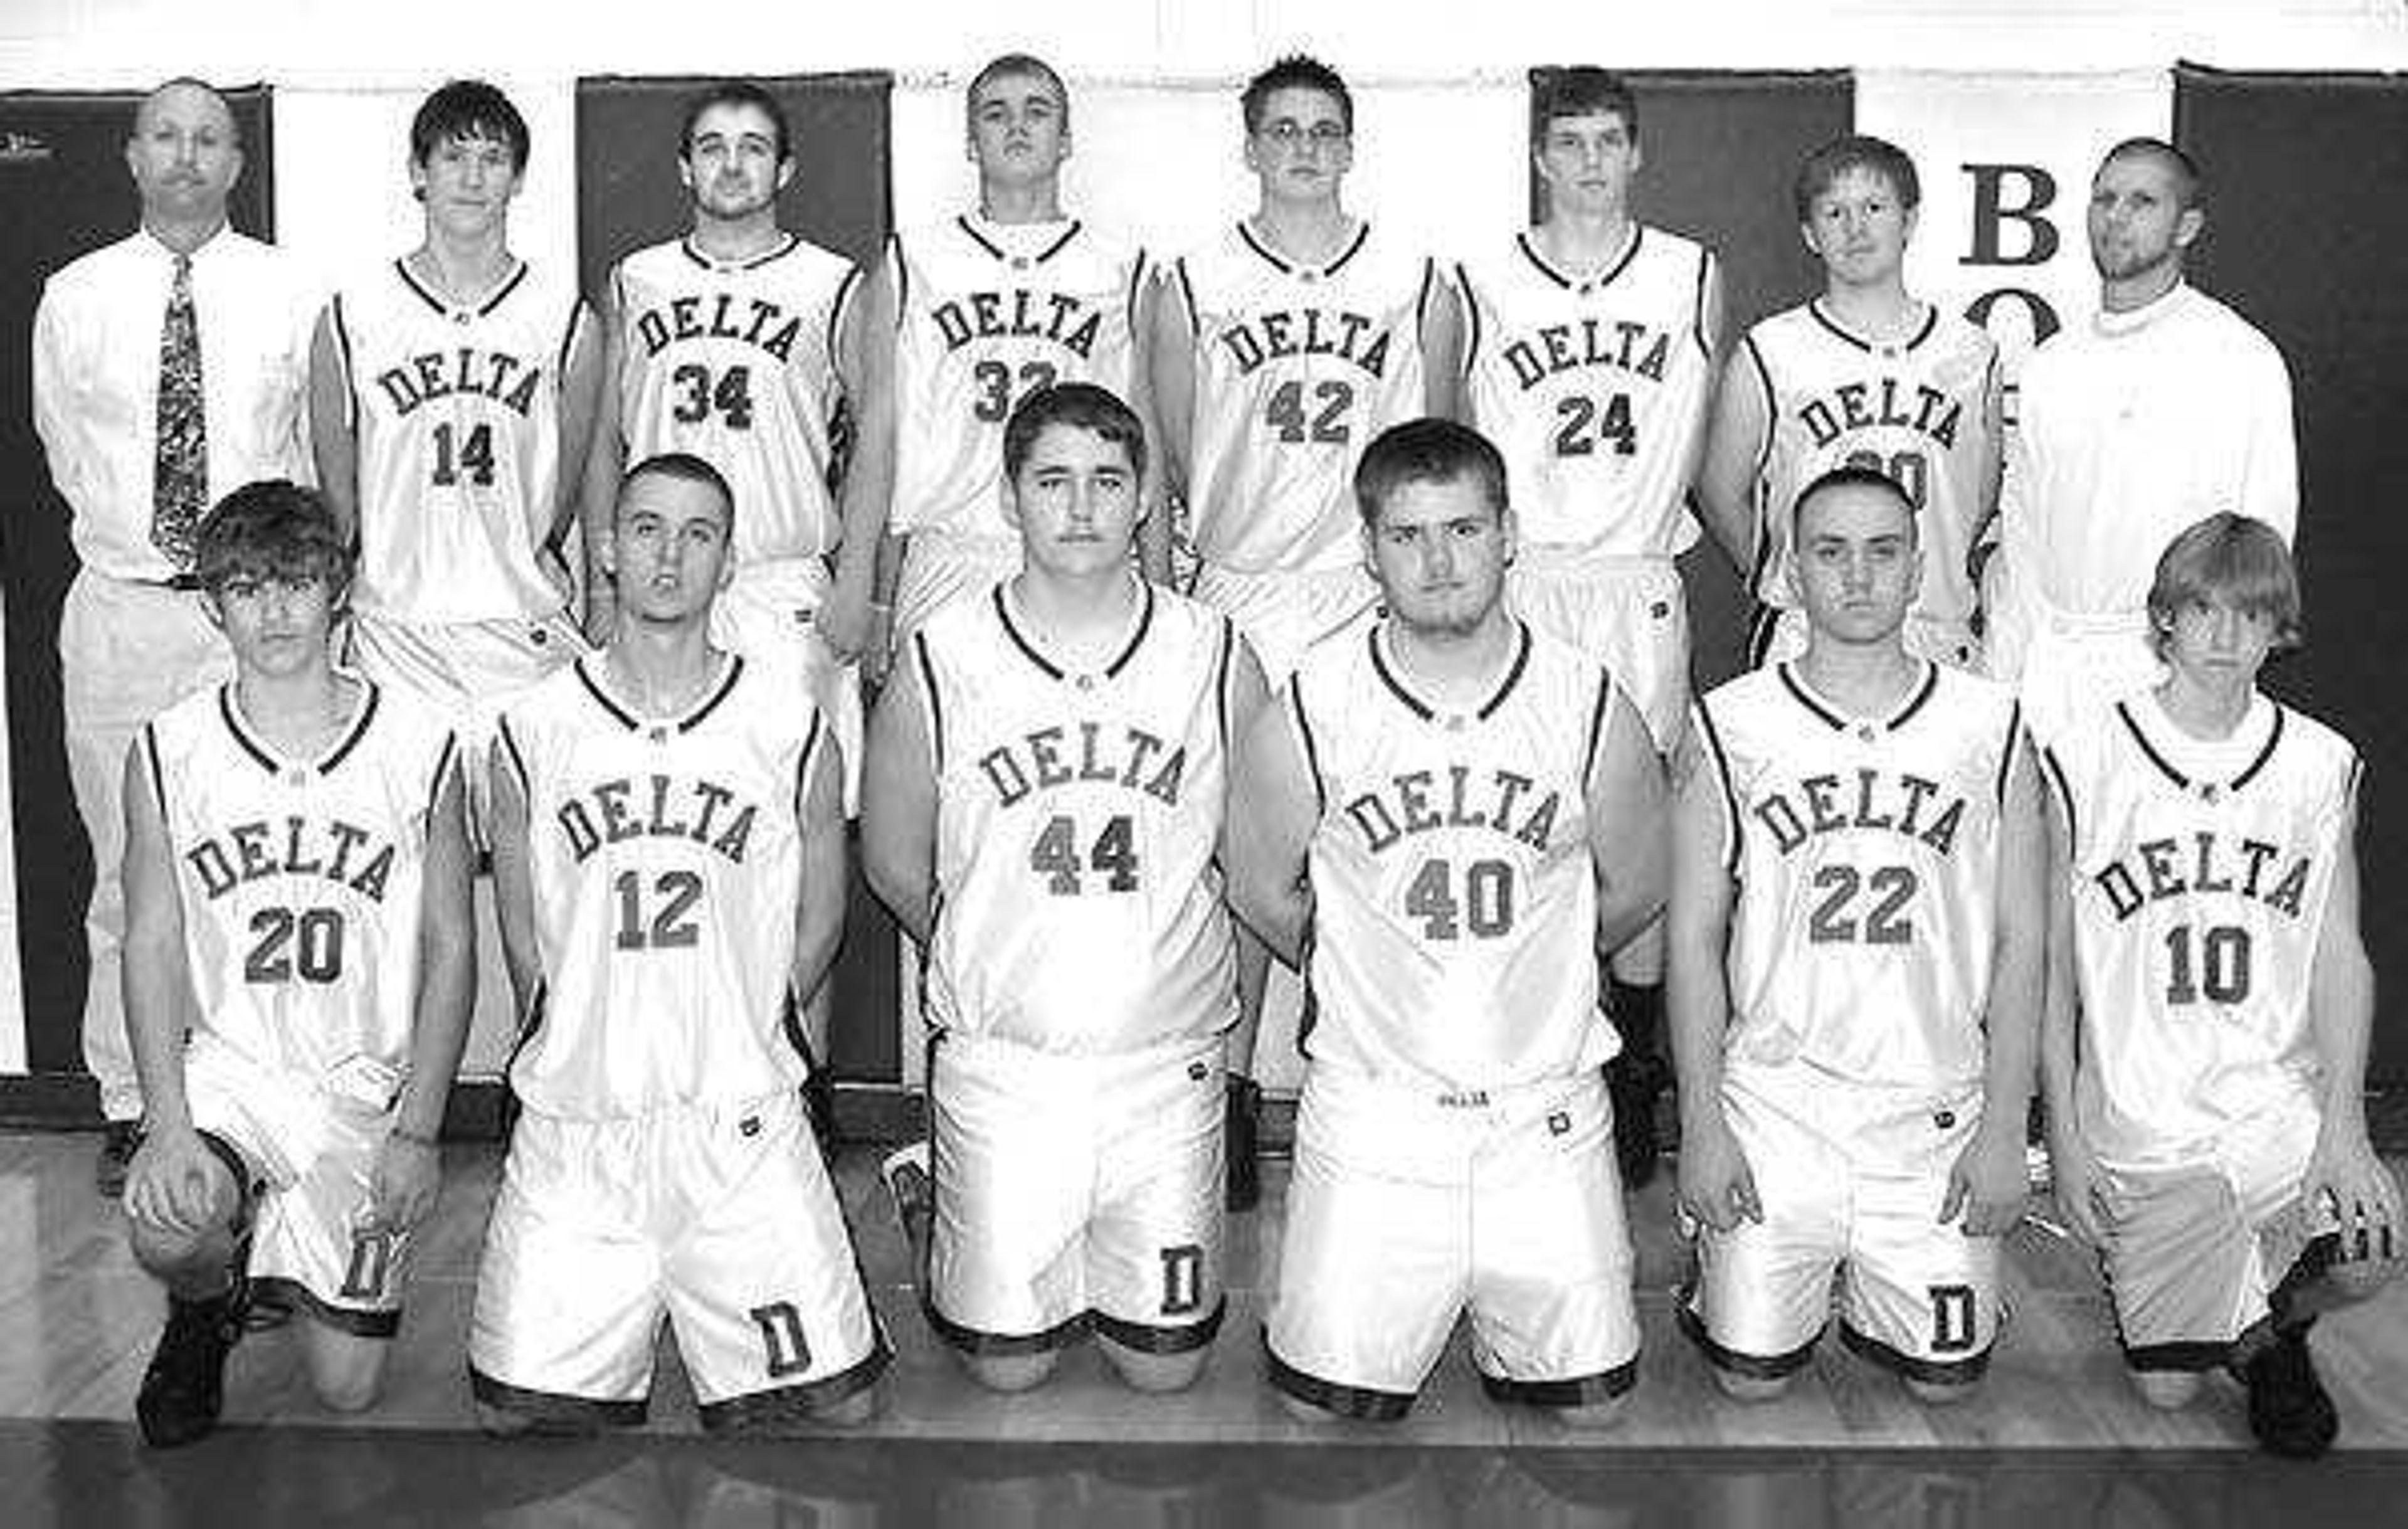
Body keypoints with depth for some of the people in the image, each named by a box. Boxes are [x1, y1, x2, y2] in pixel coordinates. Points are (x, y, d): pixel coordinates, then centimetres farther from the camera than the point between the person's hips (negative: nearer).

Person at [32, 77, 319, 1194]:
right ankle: (130, 1109, 16)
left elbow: (320, 458, 7)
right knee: (128, 873, 6)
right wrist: (140, 537, 8)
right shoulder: (74, 299, 6)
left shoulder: (290, 297, 2)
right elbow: (66, 452, 13)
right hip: (121, 608, 1)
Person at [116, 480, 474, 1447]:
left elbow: (449, 951, -2)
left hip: (370, 1082, 0)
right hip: (225, 1067, 0)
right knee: (165, 1233, -31)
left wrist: (418, 1133, -7)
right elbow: (151, 943, -1)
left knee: (346, 1388, 0)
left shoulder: (420, 746, -7)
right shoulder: (167, 753, -3)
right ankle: (206, 1309, 8)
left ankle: (293, 1258, 36)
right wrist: (169, 1127, -13)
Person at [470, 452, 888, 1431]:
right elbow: (520, 929, 12)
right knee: (517, 1409, 0)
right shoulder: (531, 733, 2)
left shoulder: (792, 733, 0)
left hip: (745, 1127, 0)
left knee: (837, 1402, -3)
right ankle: (617, 1345, 30)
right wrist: (575, 1049, 8)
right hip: (573, 1127, 1)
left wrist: (743, 1040, 9)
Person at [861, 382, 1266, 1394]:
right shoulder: (942, 662, -6)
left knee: (1165, 1363, 9)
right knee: (1006, 1362, 8)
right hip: (999, 1064, -1)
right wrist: (993, 968, 10)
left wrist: (1156, 961, 8)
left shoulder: (1214, 655, -4)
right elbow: (895, 864, 6)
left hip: (1171, 1059, 1)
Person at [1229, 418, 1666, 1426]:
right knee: (1322, 1402, 0)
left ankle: (1507, 1337, 38)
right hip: (1370, 1107, -1)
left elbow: (1633, 894, 10)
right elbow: (1262, 893, 6)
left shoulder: (1590, 704, -7)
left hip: (1548, 1110, 1)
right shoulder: (1309, 712, -10)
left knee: (1591, 1406, 5)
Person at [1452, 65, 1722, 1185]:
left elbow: (1717, 444, 15)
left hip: (1641, 587, 1)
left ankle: (1634, 1083, 12)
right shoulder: (1480, 286, 5)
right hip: (1516, 580, 0)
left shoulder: (1694, 278, 7)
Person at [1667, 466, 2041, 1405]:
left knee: (1943, 1377, 4)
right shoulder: (1729, 727, -3)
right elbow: (1694, 936, 0)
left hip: (1936, 1107, 1)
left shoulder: (1989, 724, 1)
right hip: (1772, 1104, -1)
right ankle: (1716, 1274, 32)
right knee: (1753, 1376, 1)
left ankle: (1865, 1297, 34)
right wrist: (1701, 1124, -5)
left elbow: (2018, 940, 3)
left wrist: (2004, 1129, -2)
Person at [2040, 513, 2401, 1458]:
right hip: (2138, 1115, -1)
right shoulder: (2085, 764, -4)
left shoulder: (2321, 765, 3)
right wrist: (2064, 1137, -2)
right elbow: (2053, 965, 0)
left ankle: (2272, 1329, 10)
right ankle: (2142, 1274, 30)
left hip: (2281, 1095, 2)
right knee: (2165, 1387, -5)